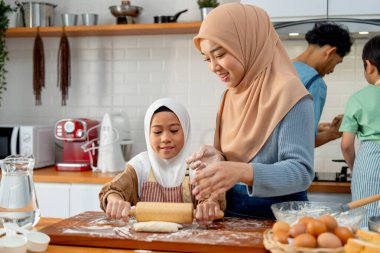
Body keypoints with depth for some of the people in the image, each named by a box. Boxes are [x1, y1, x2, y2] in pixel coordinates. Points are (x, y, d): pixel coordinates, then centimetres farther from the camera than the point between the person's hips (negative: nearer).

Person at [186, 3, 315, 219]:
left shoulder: (288, 94, -13)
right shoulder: (233, 94, 8)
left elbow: (301, 171, -18)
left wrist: (242, 172, -33)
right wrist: (218, 159, -7)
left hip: (279, 214, -6)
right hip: (232, 211, 6)